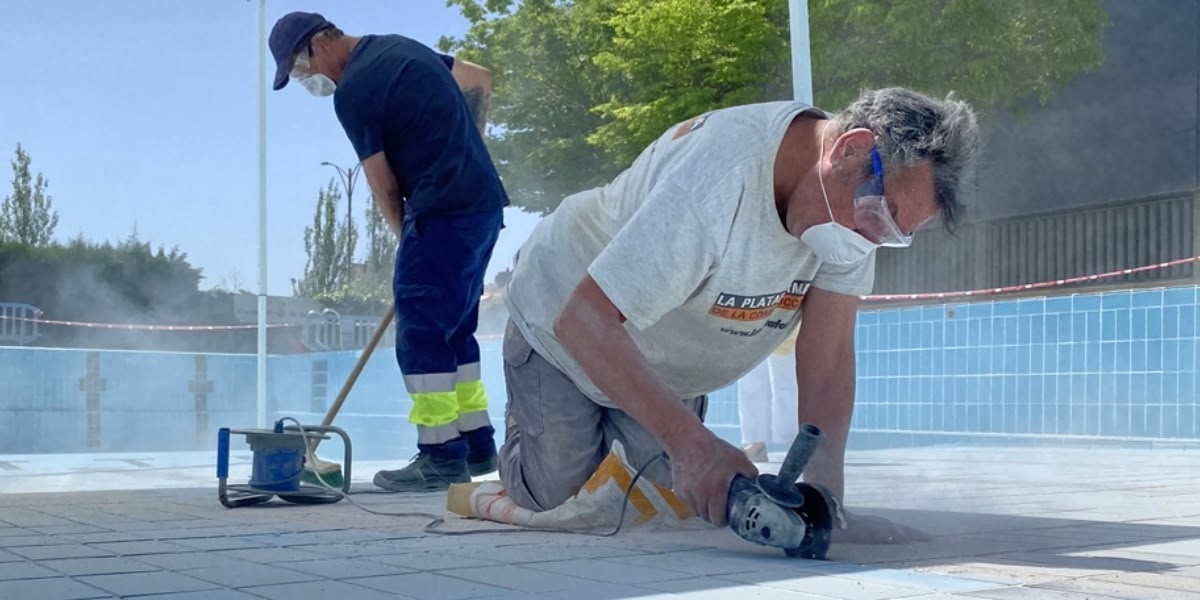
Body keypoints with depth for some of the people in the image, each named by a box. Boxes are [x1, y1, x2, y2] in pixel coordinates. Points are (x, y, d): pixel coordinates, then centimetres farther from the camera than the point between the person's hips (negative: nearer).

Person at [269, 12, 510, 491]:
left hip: (443, 212, -9)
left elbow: (384, 186, -4)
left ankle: (442, 456, -4)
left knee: (421, 333, -5)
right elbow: (480, 80, 24)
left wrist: (407, 239, 11)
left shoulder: (352, 93, -11)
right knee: (455, 329, 15)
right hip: (484, 200, 9)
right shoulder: (398, 47, 15)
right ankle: (477, 444, 18)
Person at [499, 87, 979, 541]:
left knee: (677, 494, 5)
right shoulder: (718, 185, -44)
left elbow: (828, 352, -23)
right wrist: (691, 442, -54)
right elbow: (583, 320, -45)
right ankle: (525, 425, 29)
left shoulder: (855, 208, -22)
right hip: (565, 330, -6)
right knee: (554, 495, -3)